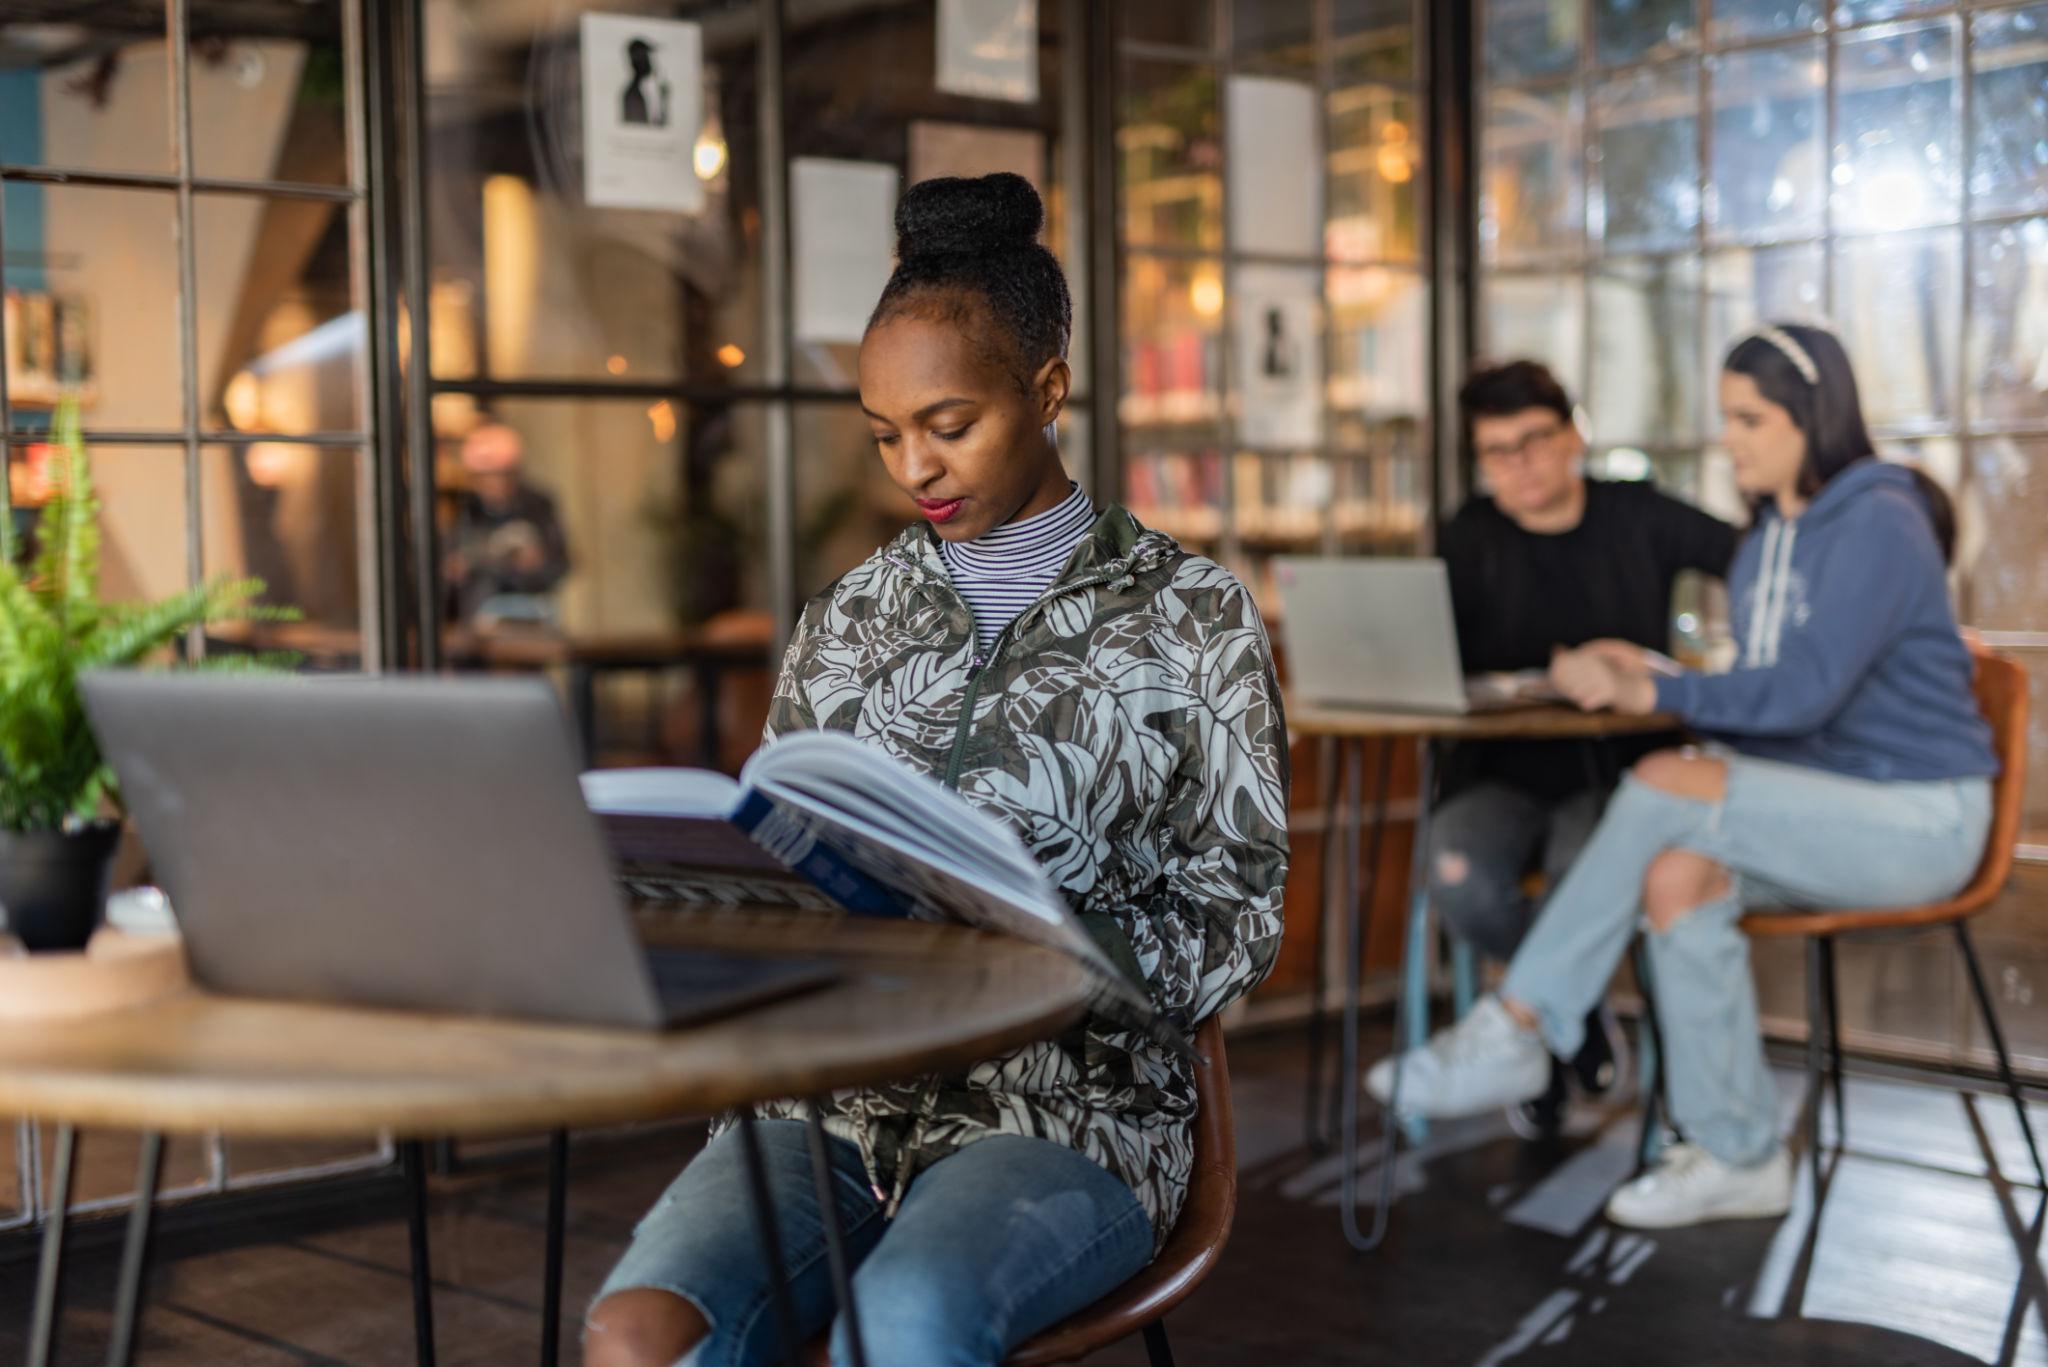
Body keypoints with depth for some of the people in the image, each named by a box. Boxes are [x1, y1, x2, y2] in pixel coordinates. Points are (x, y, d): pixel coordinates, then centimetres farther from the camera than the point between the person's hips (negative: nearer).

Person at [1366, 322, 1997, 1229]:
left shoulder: (1878, 524, -13)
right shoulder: (1764, 545, 12)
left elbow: (1804, 691, -23)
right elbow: (1765, 707, 11)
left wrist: (1653, 694, -19)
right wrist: (1645, 678, -5)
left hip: (1917, 821, -7)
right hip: (1824, 822, 7)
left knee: (1667, 786, -27)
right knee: (1675, 878, -25)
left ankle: (1513, 1033, -20)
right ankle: (1737, 1158, -17)